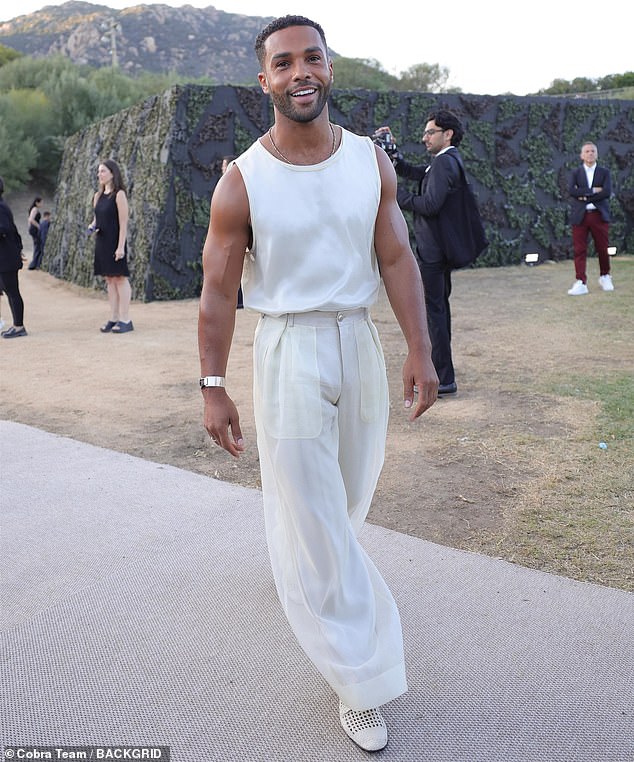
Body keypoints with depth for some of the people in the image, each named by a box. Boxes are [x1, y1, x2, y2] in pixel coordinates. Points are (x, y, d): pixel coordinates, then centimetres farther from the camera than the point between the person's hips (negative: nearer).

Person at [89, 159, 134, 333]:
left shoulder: (119, 195, -8)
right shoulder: (98, 196, 14)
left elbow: (123, 223, -13)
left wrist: (120, 247, -19)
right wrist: (92, 226, 0)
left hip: (115, 243, -7)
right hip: (101, 242, 7)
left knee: (120, 278, -5)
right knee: (110, 279, 9)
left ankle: (125, 320, -3)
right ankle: (114, 319, 13)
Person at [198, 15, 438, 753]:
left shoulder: (372, 162, 1)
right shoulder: (241, 183, -9)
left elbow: (396, 260, 3)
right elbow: (218, 290, -6)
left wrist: (421, 350, -3)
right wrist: (212, 387, -7)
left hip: (359, 340, 4)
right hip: (288, 352, -4)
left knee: (348, 490, 19)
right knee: (313, 517, 0)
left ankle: (293, 565, 53)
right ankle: (360, 684, 13)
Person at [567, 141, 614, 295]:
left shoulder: (604, 172, 8)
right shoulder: (575, 173, 9)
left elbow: (607, 192, -8)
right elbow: (571, 190, -10)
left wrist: (584, 196, -11)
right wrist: (592, 190, -13)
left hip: (599, 215, 0)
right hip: (580, 216, 0)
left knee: (602, 248, 7)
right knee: (579, 250, -5)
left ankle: (605, 277, 28)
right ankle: (581, 283, -4)